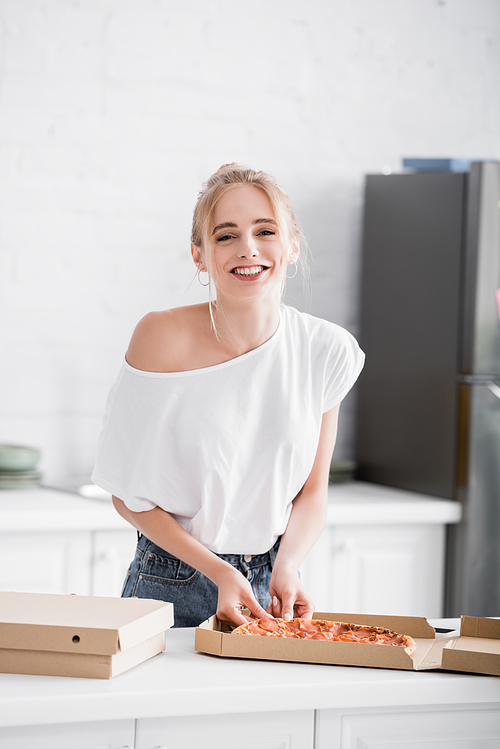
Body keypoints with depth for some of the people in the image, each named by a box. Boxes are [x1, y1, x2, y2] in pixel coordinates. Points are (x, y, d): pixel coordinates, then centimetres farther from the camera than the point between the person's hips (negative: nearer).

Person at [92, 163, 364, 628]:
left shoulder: (326, 350, -6)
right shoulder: (162, 338, -16)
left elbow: (312, 490, 4)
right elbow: (128, 493, -9)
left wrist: (287, 567, -14)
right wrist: (218, 572, -17)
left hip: (271, 589, 3)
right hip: (171, 586, -2)